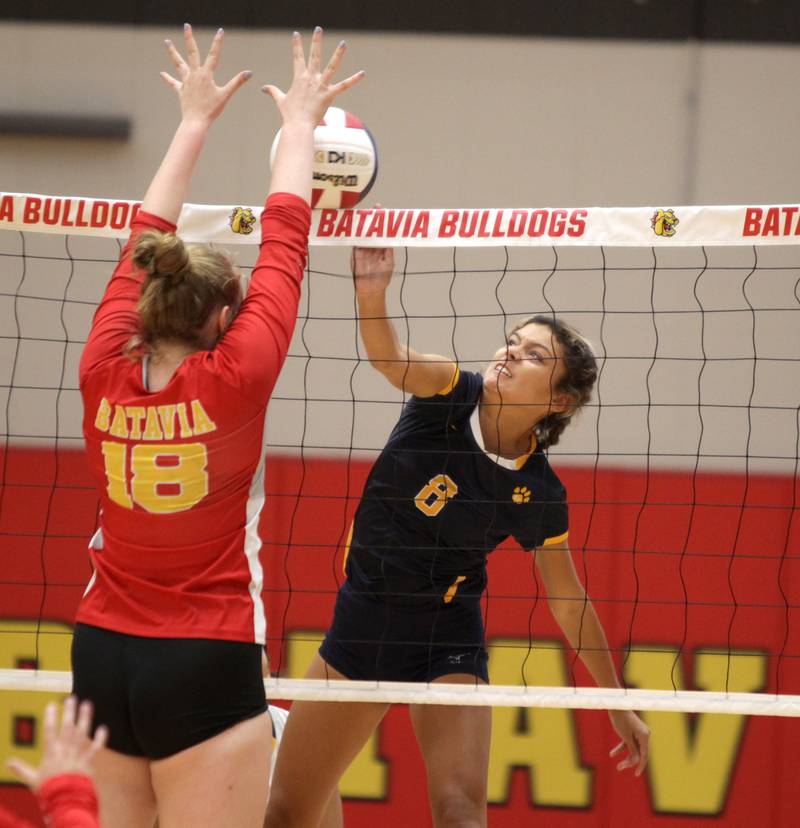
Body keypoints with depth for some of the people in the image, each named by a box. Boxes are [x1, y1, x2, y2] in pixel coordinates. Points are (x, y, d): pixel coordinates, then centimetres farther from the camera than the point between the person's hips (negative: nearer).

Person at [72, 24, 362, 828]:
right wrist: (299, 122, 16)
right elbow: (282, 244, 2)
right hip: (206, 669, -5)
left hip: (101, 657, 5)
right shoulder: (234, 377, -11)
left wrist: (195, 120, 26)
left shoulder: (104, 372, 0)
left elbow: (144, 241, 14)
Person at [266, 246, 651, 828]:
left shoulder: (539, 494, -10)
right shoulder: (451, 396, -11)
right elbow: (388, 356, -33)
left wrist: (619, 702, 6)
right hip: (362, 622, 2)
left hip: (448, 641, -2)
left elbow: (569, 602, 2)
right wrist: (372, 292, -55)